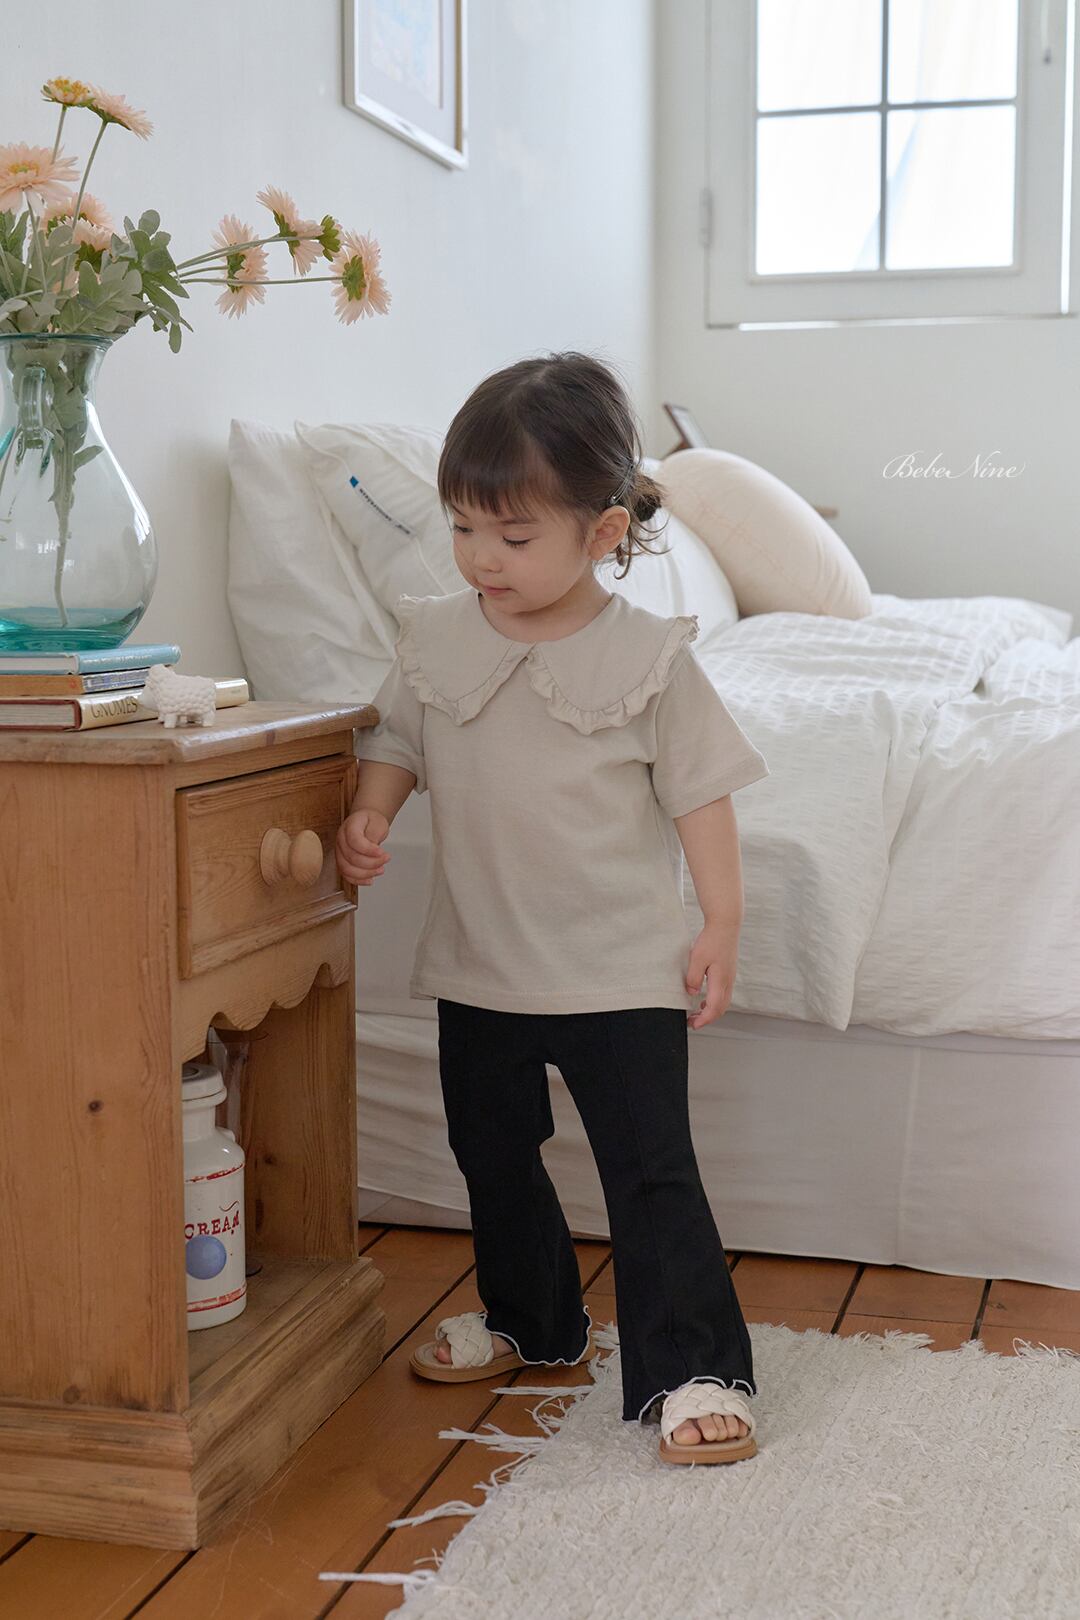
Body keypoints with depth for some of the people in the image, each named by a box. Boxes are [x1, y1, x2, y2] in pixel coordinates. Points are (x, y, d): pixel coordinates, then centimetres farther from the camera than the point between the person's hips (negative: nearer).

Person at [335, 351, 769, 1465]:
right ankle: (529, 1320, 42)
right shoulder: (436, 636, -1)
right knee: (492, 1154, 21)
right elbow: (397, 742, 9)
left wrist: (720, 924, -8)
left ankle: (693, 1371, 9)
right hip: (477, 965, 5)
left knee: (651, 1170, -3)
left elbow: (701, 792, -6)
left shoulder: (647, 657, -11)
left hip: (620, 969, -5)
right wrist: (368, 816, -10)